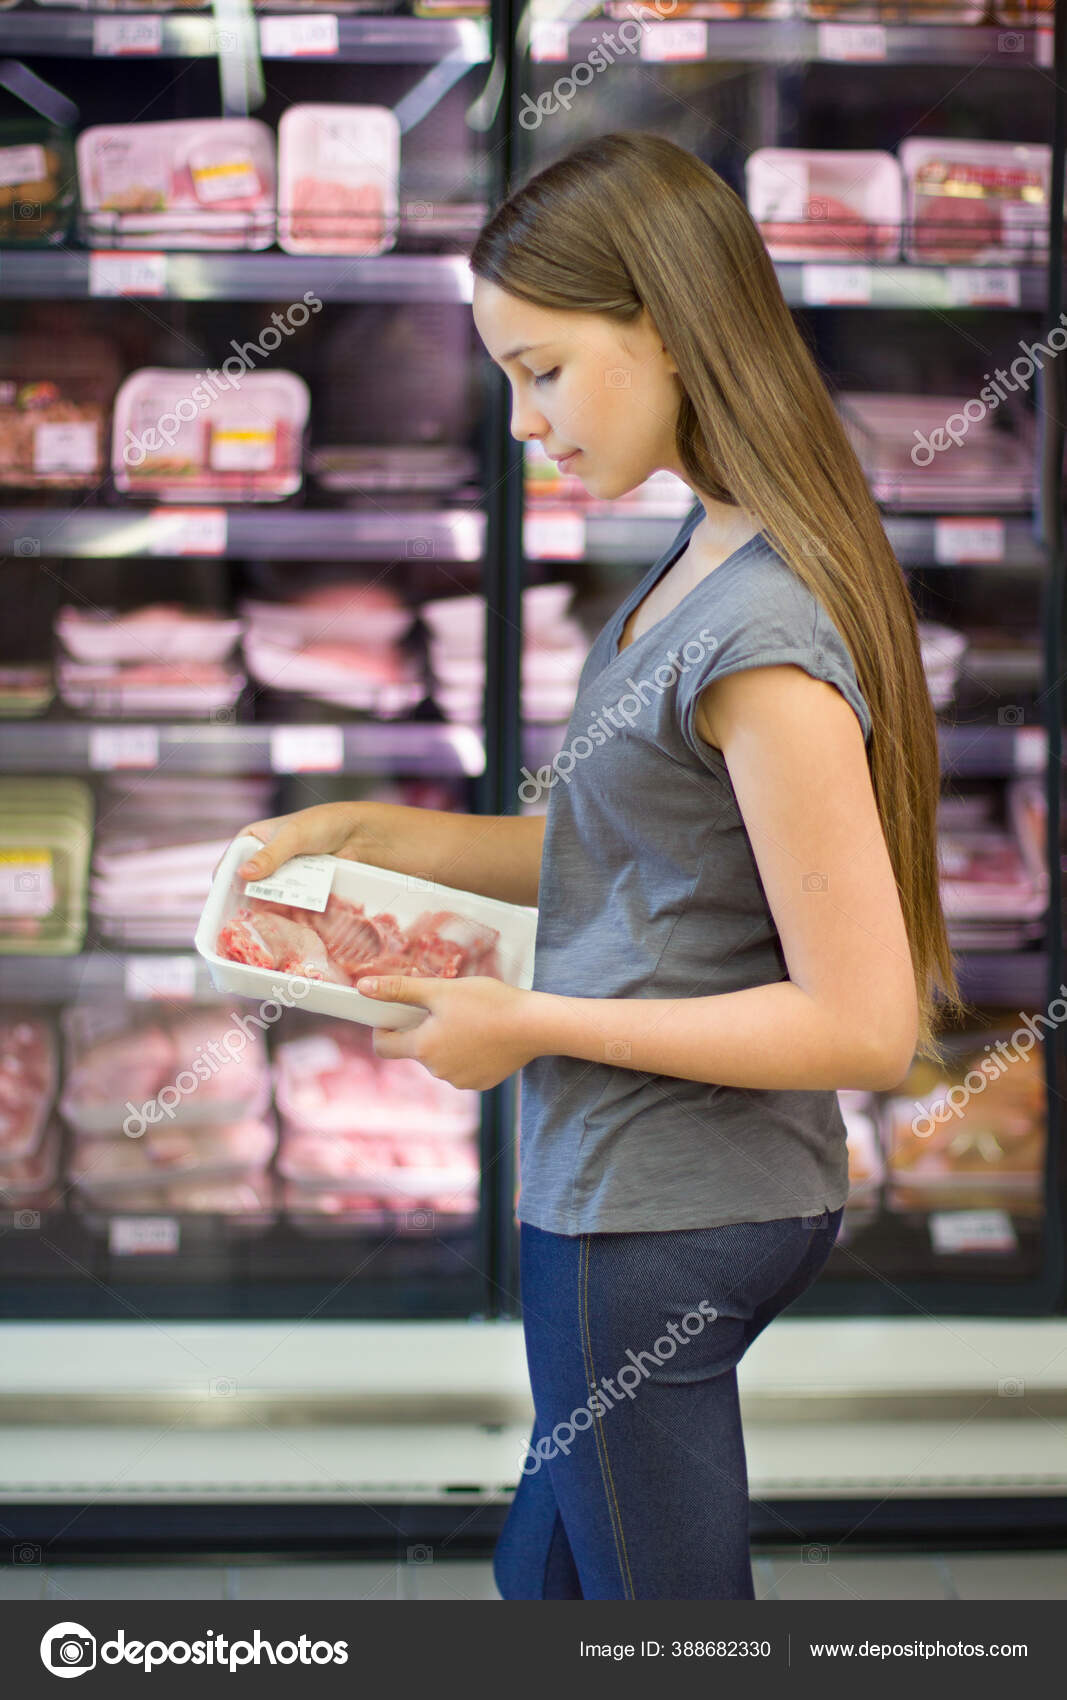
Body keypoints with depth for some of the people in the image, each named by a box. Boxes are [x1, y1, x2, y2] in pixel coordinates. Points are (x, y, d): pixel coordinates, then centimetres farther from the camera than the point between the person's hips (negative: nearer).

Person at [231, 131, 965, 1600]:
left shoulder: (761, 630, -23)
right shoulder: (704, 560, 5)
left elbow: (863, 1024, -23)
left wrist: (529, 1022, -17)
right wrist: (369, 833, 7)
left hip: (653, 1218, -9)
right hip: (664, 1191, 9)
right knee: (545, 1580, 23)